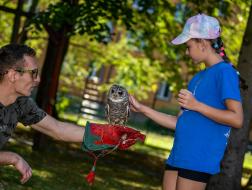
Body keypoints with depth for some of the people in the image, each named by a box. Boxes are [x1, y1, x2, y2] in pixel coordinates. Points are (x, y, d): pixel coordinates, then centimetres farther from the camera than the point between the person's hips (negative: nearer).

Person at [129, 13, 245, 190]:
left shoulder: (225, 72, -8)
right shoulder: (199, 77, 18)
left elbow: (237, 119, -17)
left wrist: (196, 105, -15)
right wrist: (142, 109, 18)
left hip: (199, 161, -8)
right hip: (177, 157, 8)